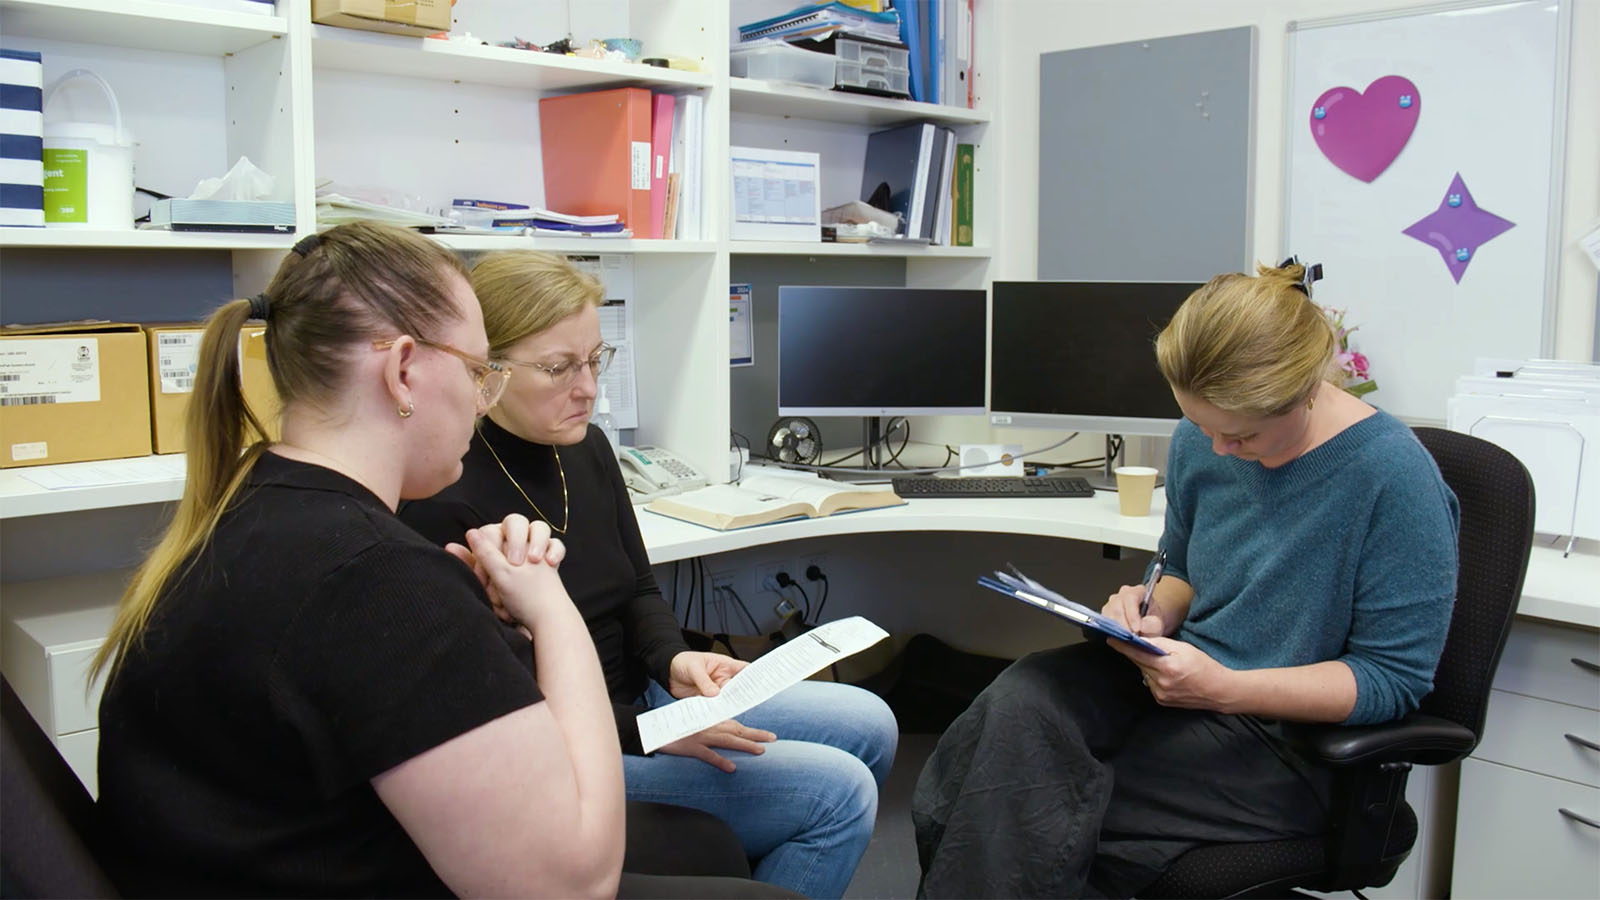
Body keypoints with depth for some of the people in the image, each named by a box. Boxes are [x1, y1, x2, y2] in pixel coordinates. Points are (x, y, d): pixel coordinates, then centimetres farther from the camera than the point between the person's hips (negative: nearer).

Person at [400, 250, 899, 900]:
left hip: (639, 695, 9)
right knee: (838, 791, -15)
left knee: (868, 726, 8)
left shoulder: (585, 448, 1)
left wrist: (674, 659, -10)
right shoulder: (444, 506, -23)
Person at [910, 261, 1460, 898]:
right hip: (1177, 672, 6)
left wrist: (1224, 689, -22)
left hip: (1290, 733, -6)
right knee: (1021, 699, -27)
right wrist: (1154, 611, -5)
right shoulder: (1201, 440, 2)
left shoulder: (1396, 477, -17)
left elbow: (1396, 678, -13)